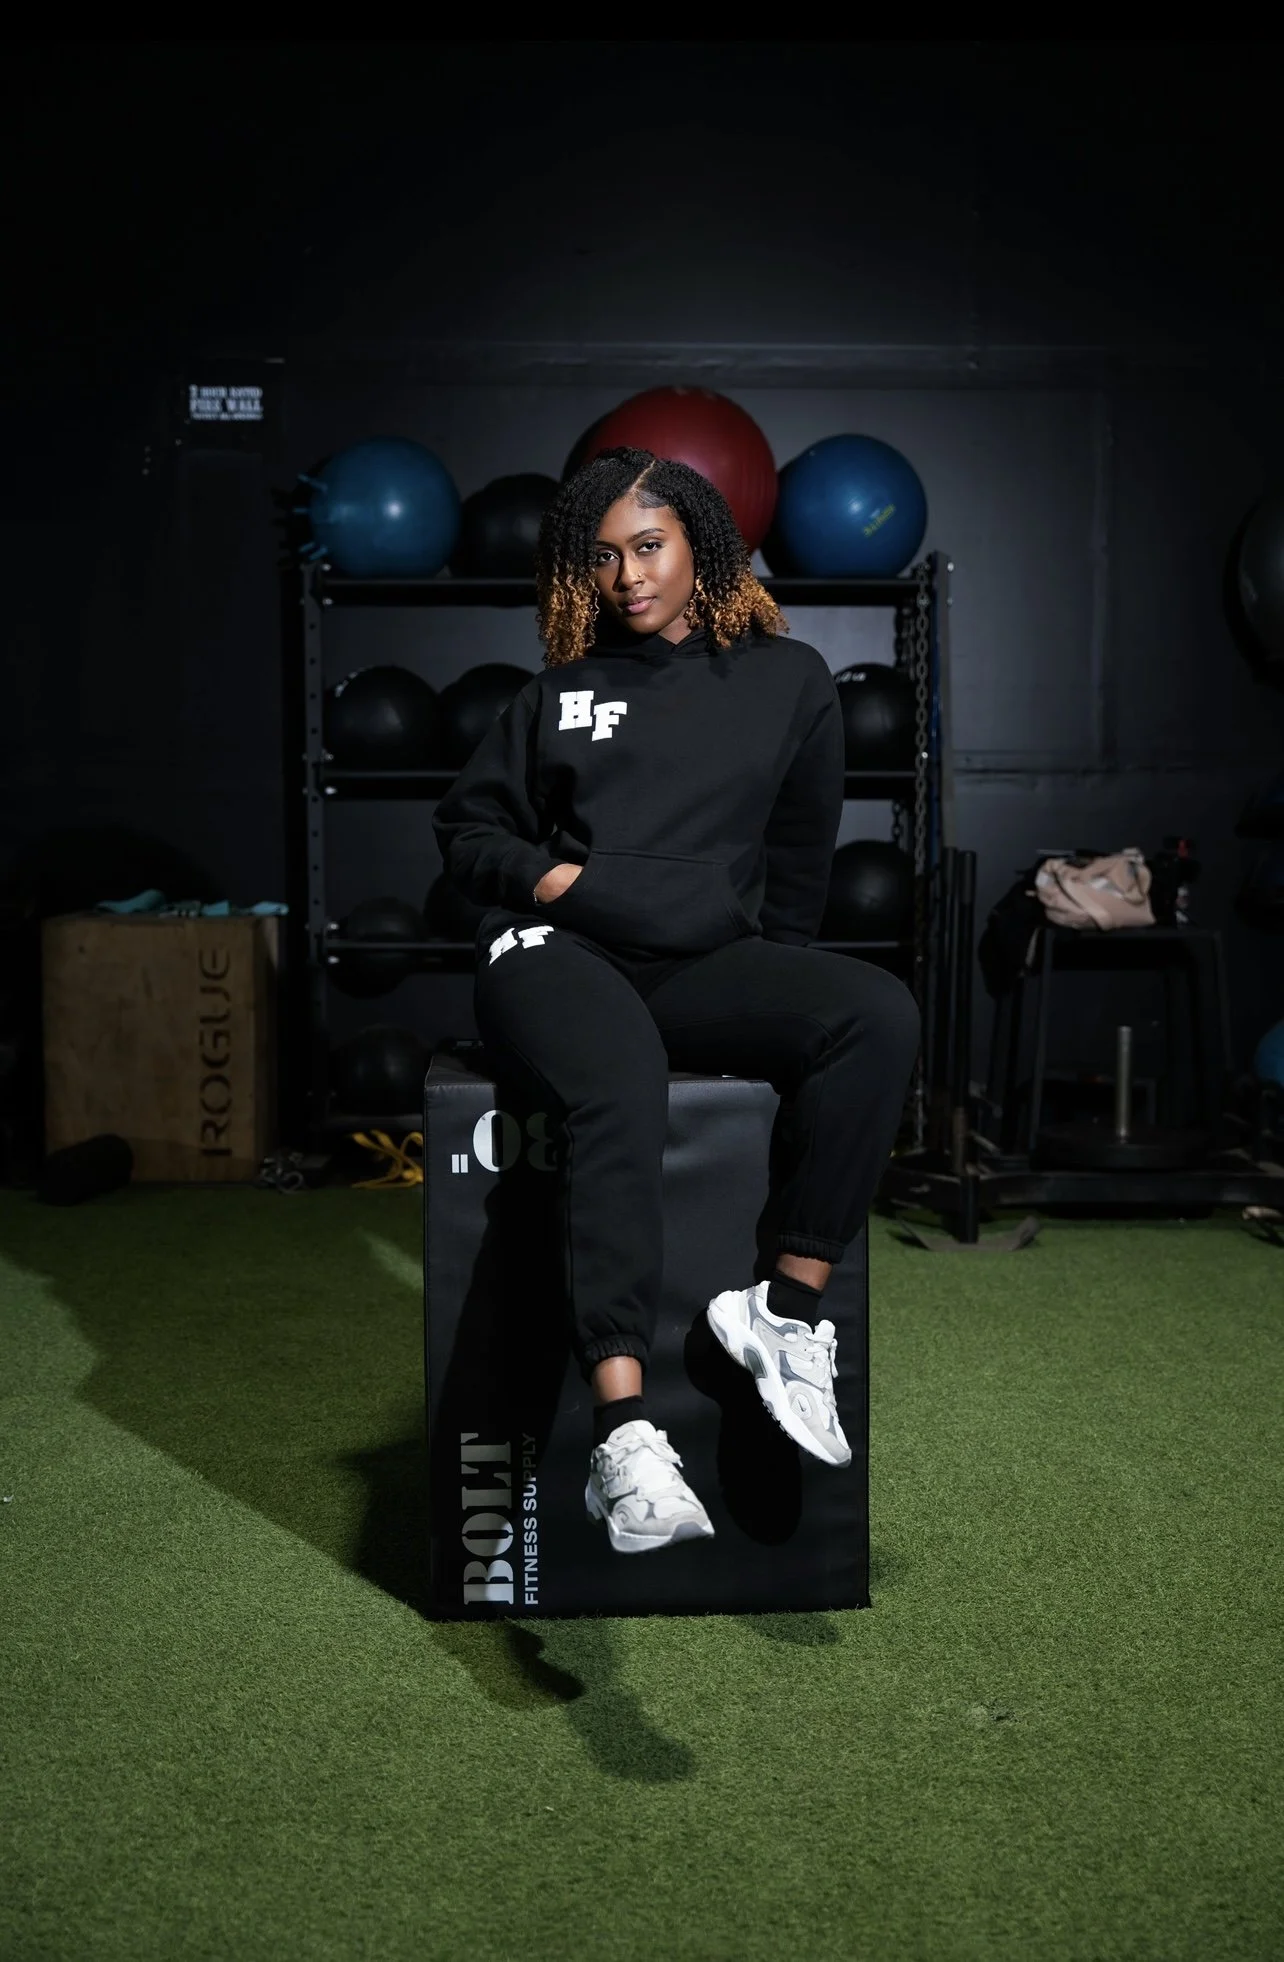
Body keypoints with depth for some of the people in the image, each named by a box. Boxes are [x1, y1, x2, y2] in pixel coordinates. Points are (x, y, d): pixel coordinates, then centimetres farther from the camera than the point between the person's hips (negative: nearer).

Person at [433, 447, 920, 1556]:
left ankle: (787, 1308, -25)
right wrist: (545, 875, 1)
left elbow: (801, 863, 19)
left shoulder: (789, 680, 18)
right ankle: (624, 1433, -45)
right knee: (619, 1099, -37)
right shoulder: (561, 688, 22)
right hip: (556, 953, -1)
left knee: (881, 1014, -30)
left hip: (705, 963, 1)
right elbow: (465, 829, 22)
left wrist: (772, 999, 9)